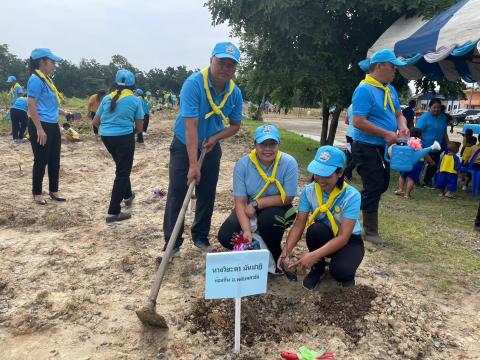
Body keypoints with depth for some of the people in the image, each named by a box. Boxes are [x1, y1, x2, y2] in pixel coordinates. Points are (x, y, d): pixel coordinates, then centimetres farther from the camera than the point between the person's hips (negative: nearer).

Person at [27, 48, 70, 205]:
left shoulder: (46, 80, 13)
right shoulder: (36, 80, -14)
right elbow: (31, 106, -20)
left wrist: (63, 112, 21)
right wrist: (39, 129, -23)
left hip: (53, 126, 9)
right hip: (41, 126, -9)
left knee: (54, 159, 14)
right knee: (41, 161, 0)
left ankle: (53, 191, 25)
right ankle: (37, 193, 14)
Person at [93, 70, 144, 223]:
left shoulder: (107, 98, 9)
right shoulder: (135, 100, -2)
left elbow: (95, 122, 10)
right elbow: (139, 128, -2)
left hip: (106, 137, 6)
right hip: (124, 137, -5)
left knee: (122, 167, 27)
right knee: (122, 172, 0)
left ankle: (127, 195, 43)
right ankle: (113, 212, -2)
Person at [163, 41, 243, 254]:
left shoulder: (235, 93, -9)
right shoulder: (194, 84, -25)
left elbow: (235, 125, 4)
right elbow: (191, 126, -31)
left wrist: (215, 138, -16)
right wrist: (193, 165, -34)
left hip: (211, 147, 4)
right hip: (184, 146, -4)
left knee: (207, 195, 8)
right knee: (177, 194, -5)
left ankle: (201, 236, 25)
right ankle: (172, 243, 6)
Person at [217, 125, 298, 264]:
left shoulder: (289, 163, -20)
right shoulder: (243, 164, -16)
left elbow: (287, 198, -17)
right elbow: (240, 201, -18)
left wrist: (256, 203, -23)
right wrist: (247, 230, -31)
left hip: (276, 208, -2)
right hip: (249, 209, 2)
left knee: (268, 218, -36)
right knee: (225, 236, -17)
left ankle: (274, 257, -5)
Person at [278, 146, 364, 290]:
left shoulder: (352, 196, -27)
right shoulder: (309, 191, -16)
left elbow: (343, 237, -31)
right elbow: (298, 224, -18)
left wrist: (314, 255, -43)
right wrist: (286, 250, -36)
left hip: (349, 240, -3)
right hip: (323, 238, 3)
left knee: (339, 271, -33)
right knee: (315, 229, -33)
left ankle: (347, 274, 7)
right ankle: (318, 268, -4)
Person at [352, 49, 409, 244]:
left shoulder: (390, 89, 12)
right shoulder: (364, 89, -17)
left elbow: (398, 114, 18)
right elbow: (358, 122, -24)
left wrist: (402, 127, -5)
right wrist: (386, 134, -21)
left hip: (382, 148, 9)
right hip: (367, 148, -9)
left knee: (382, 185, 18)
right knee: (374, 188, -3)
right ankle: (370, 232, 11)